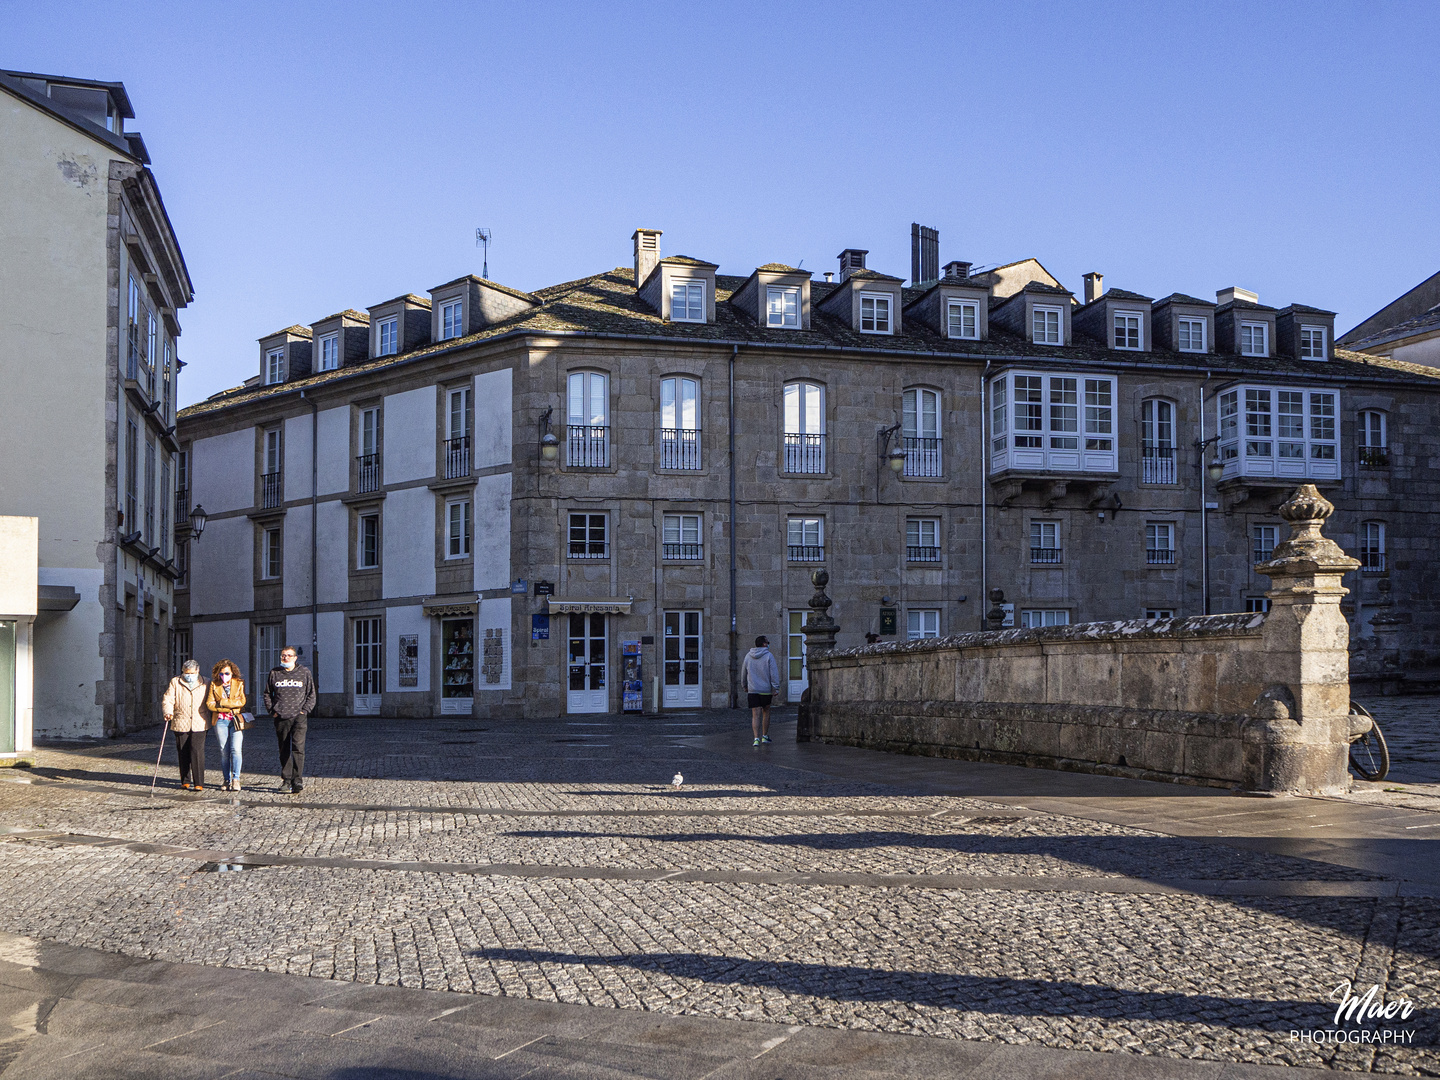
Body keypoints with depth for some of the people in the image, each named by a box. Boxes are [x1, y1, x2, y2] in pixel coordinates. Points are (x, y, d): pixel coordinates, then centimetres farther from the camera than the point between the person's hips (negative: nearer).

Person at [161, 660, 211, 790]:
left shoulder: (205, 684, 10)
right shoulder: (175, 682, 8)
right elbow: (167, 700, 2)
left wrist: (212, 719, 12)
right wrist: (168, 712, -16)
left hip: (199, 725, -1)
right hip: (181, 724, 1)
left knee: (197, 752, -12)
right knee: (183, 754, 6)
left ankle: (199, 783, -11)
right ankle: (185, 781, 20)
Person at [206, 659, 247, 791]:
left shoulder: (240, 683, 4)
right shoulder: (214, 685, 9)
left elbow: (242, 701, -6)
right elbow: (209, 704, 1)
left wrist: (222, 702, -9)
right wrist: (229, 708, -9)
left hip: (237, 721, -2)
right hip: (221, 721, 2)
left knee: (235, 749, -12)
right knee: (224, 751, 0)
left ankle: (236, 779, -10)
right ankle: (226, 780, 6)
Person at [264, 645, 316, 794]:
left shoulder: (304, 672, 5)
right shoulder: (274, 673, 9)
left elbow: (311, 694, 10)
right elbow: (267, 694, 17)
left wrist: (305, 710, -2)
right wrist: (272, 710, 5)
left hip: (298, 716, -3)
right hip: (280, 718, 3)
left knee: (298, 747, -15)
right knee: (284, 750, 10)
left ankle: (298, 781, -16)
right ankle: (286, 779, 22)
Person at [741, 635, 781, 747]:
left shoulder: (748, 656, 6)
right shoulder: (769, 656, -6)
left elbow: (743, 673, 16)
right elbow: (774, 674, -11)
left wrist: (744, 686, 30)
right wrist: (775, 689, -8)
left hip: (752, 690, 2)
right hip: (766, 690, -2)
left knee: (756, 715, -2)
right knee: (766, 712, 17)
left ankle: (756, 738, -16)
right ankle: (765, 736, 24)